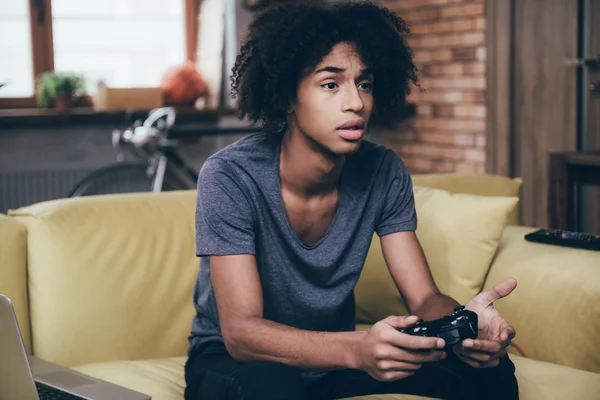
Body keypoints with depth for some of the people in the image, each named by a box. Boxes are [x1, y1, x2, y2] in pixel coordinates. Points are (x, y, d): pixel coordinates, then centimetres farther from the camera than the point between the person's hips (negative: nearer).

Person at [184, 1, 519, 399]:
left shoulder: (384, 173, -9)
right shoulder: (230, 177, -23)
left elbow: (424, 298, -9)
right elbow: (240, 331, -30)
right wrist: (357, 349, -49)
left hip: (332, 354, 4)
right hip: (234, 360, -3)